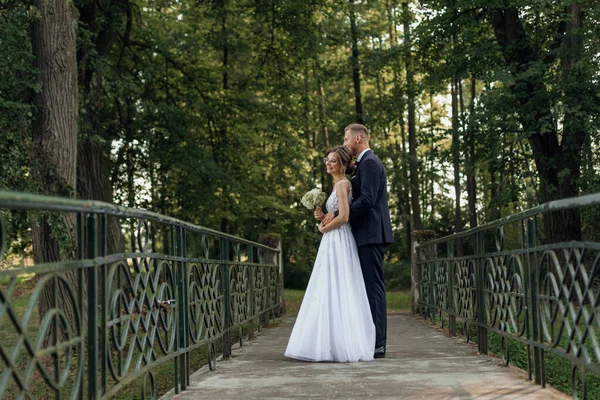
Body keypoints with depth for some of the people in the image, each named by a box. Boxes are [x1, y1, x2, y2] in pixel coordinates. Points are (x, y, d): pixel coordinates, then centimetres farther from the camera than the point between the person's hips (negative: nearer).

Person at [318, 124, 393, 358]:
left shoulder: (370, 163, -10)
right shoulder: (365, 164, 21)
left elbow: (366, 200, -20)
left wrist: (337, 214, -15)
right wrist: (330, 215, 10)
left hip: (371, 235, -10)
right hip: (368, 235, 10)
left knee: (373, 286, -9)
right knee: (371, 286, 9)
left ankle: (377, 344, -8)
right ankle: (374, 341, 13)